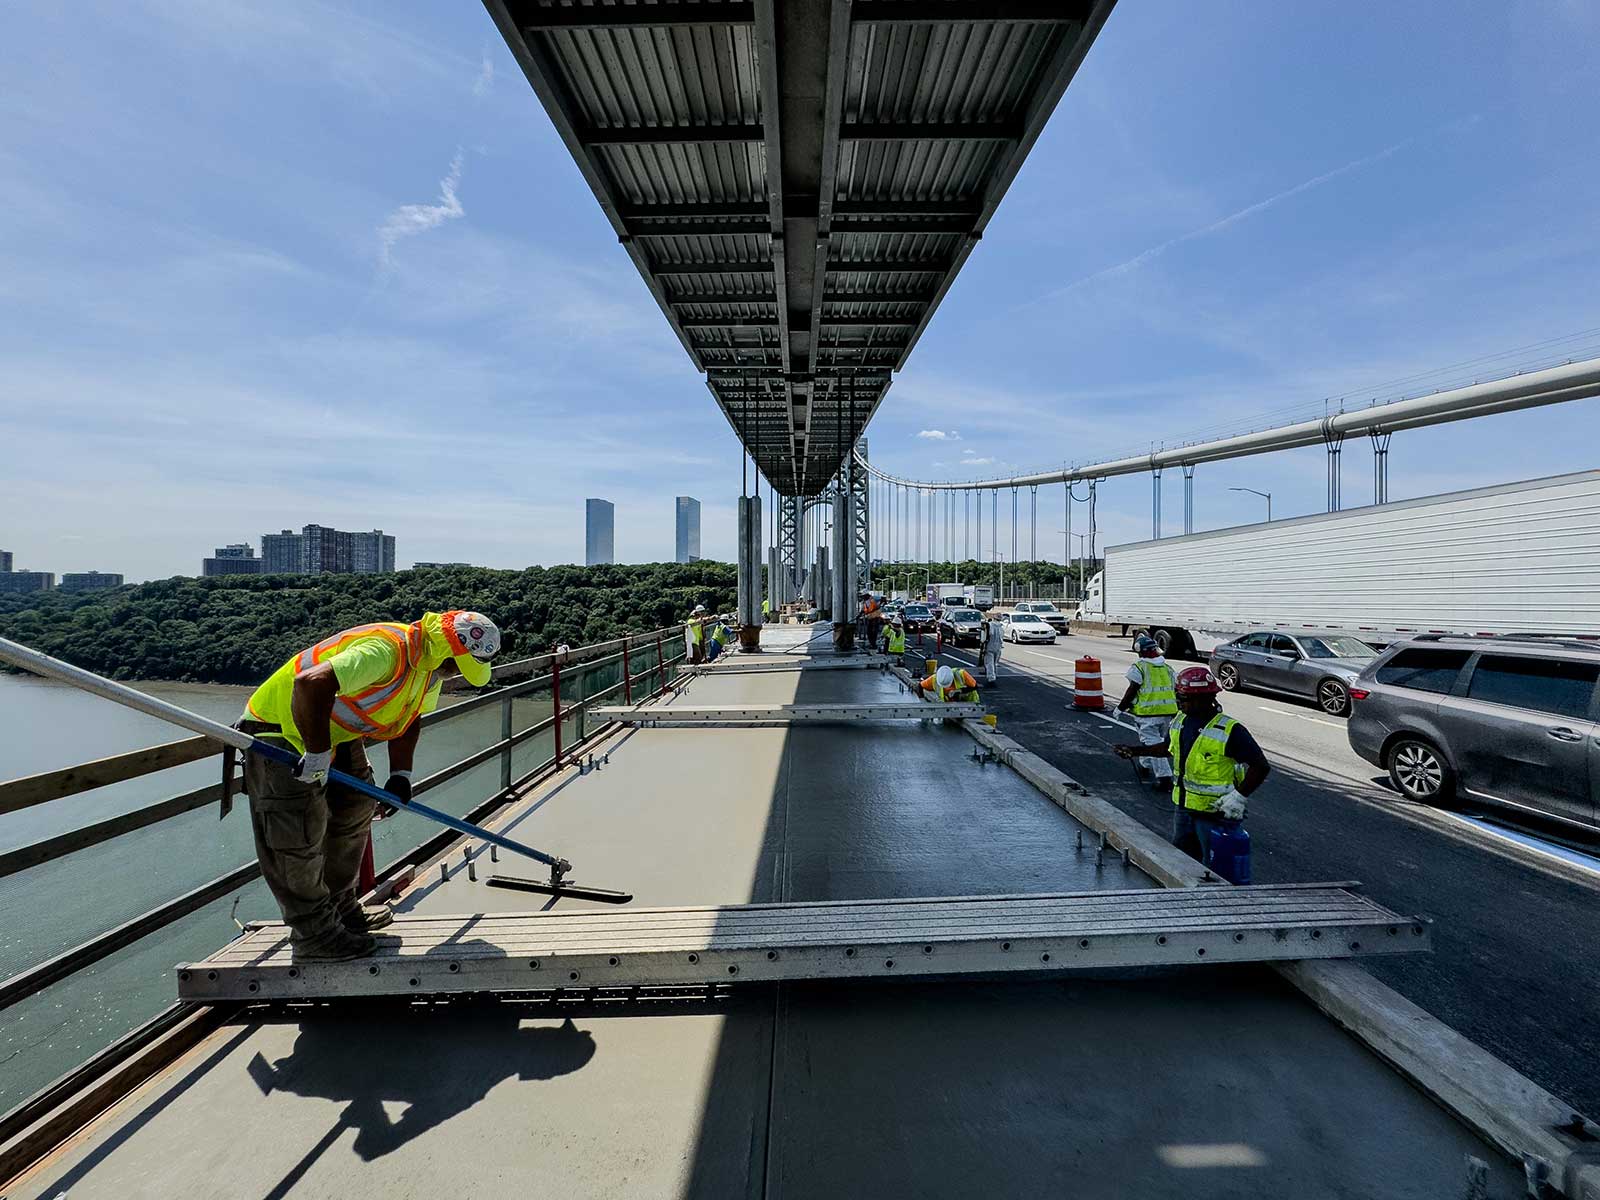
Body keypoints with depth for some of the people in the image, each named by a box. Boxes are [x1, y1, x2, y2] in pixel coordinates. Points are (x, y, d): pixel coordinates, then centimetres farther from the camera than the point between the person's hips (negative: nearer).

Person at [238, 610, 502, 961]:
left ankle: (342, 909, 32)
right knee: (300, 837, -4)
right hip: (279, 731, -9)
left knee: (355, 811, 15)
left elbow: (410, 718, 9)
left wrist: (400, 775, 0)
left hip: (335, 733, 9)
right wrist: (318, 754, -33)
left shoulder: (432, 664, -4)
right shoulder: (386, 651, -36)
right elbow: (311, 684, -45)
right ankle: (313, 935, 13)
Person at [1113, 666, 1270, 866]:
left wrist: (1239, 795, -21)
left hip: (1216, 813, -7)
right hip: (1183, 808, 7)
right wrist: (1135, 751, 14)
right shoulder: (1181, 722, 2)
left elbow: (1261, 767, -16)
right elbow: (1169, 748, 19)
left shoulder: (1230, 731, -20)